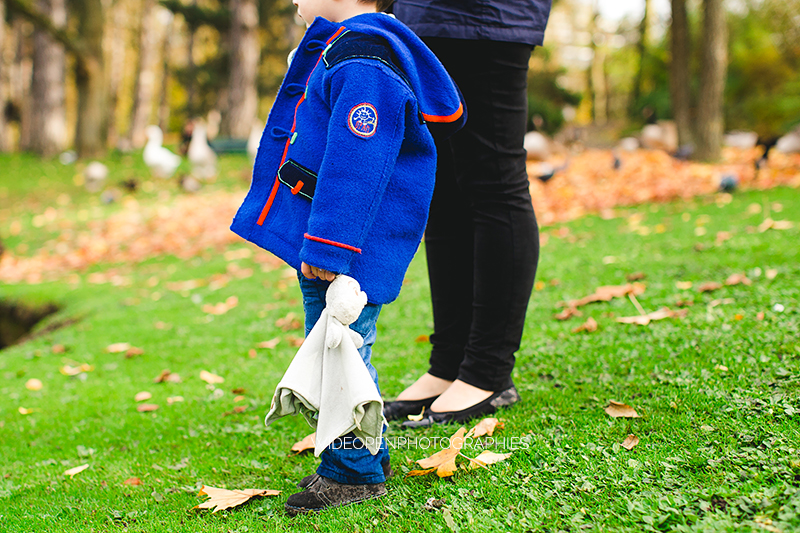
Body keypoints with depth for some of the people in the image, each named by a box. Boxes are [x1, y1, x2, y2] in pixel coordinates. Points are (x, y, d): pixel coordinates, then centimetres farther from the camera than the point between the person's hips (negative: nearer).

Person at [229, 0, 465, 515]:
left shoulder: (362, 65, -20)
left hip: (345, 244, -11)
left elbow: (354, 166, -26)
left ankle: (355, 471, 11)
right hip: (319, 243, 11)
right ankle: (363, 456, 32)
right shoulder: (335, 48, 15)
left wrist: (327, 246, -26)